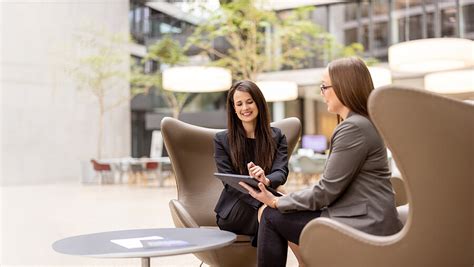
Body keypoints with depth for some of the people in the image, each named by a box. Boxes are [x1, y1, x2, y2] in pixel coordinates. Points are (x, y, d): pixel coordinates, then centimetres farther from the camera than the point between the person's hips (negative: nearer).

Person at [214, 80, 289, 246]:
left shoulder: (277, 136, 10)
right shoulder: (222, 140, 4)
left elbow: (281, 172, -6)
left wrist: (266, 181, -34)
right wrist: (261, 202, -27)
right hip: (233, 210, -1)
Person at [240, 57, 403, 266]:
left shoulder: (353, 128, -17)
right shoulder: (362, 123, 14)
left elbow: (327, 190, -17)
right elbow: (332, 186, 14)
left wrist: (276, 202, -6)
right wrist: (283, 200, 8)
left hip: (363, 227, -10)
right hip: (366, 219, 10)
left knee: (272, 217, -4)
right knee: (283, 212, 15)